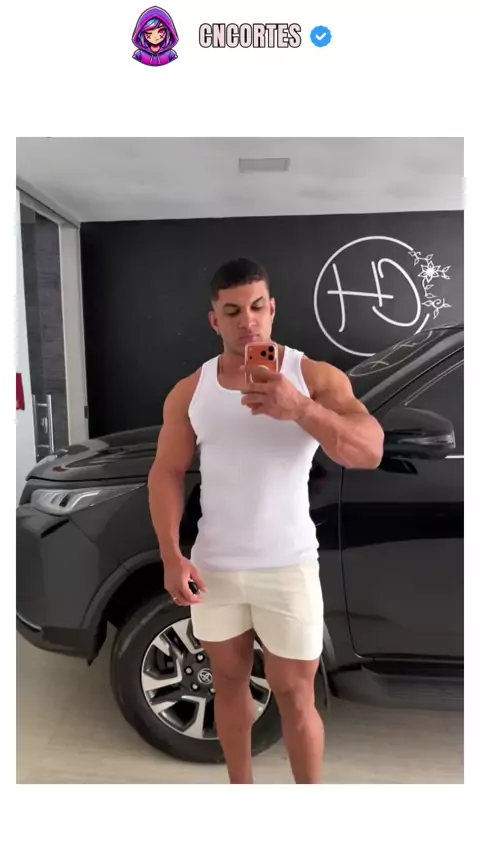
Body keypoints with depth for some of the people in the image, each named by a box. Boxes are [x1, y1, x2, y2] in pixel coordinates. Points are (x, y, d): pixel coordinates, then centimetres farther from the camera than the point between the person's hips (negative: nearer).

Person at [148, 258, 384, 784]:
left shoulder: (317, 378, -7)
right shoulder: (189, 392, 1)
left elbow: (370, 452, -19)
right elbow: (166, 473, 0)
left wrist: (299, 409, -34)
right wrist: (171, 556, -11)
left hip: (288, 568, -2)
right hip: (213, 566, 3)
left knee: (295, 698, 10)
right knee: (229, 682, 19)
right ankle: (240, 788, 42)